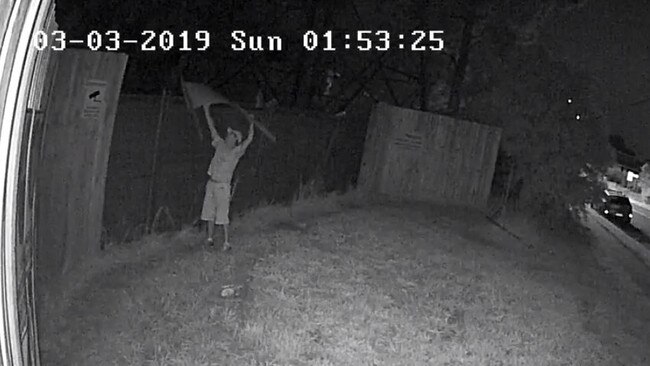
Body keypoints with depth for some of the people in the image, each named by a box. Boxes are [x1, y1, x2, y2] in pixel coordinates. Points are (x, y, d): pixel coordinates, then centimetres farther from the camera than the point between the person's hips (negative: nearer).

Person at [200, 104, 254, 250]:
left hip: (223, 186, -6)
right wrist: (207, 112, 14)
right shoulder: (220, 145, 9)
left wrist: (251, 124, -17)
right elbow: (212, 128, 13)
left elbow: (249, 139, -15)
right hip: (211, 183, 6)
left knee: (223, 215, -5)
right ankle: (210, 238, 23)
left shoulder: (236, 151, -6)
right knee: (210, 212, 11)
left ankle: (226, 242, 2)